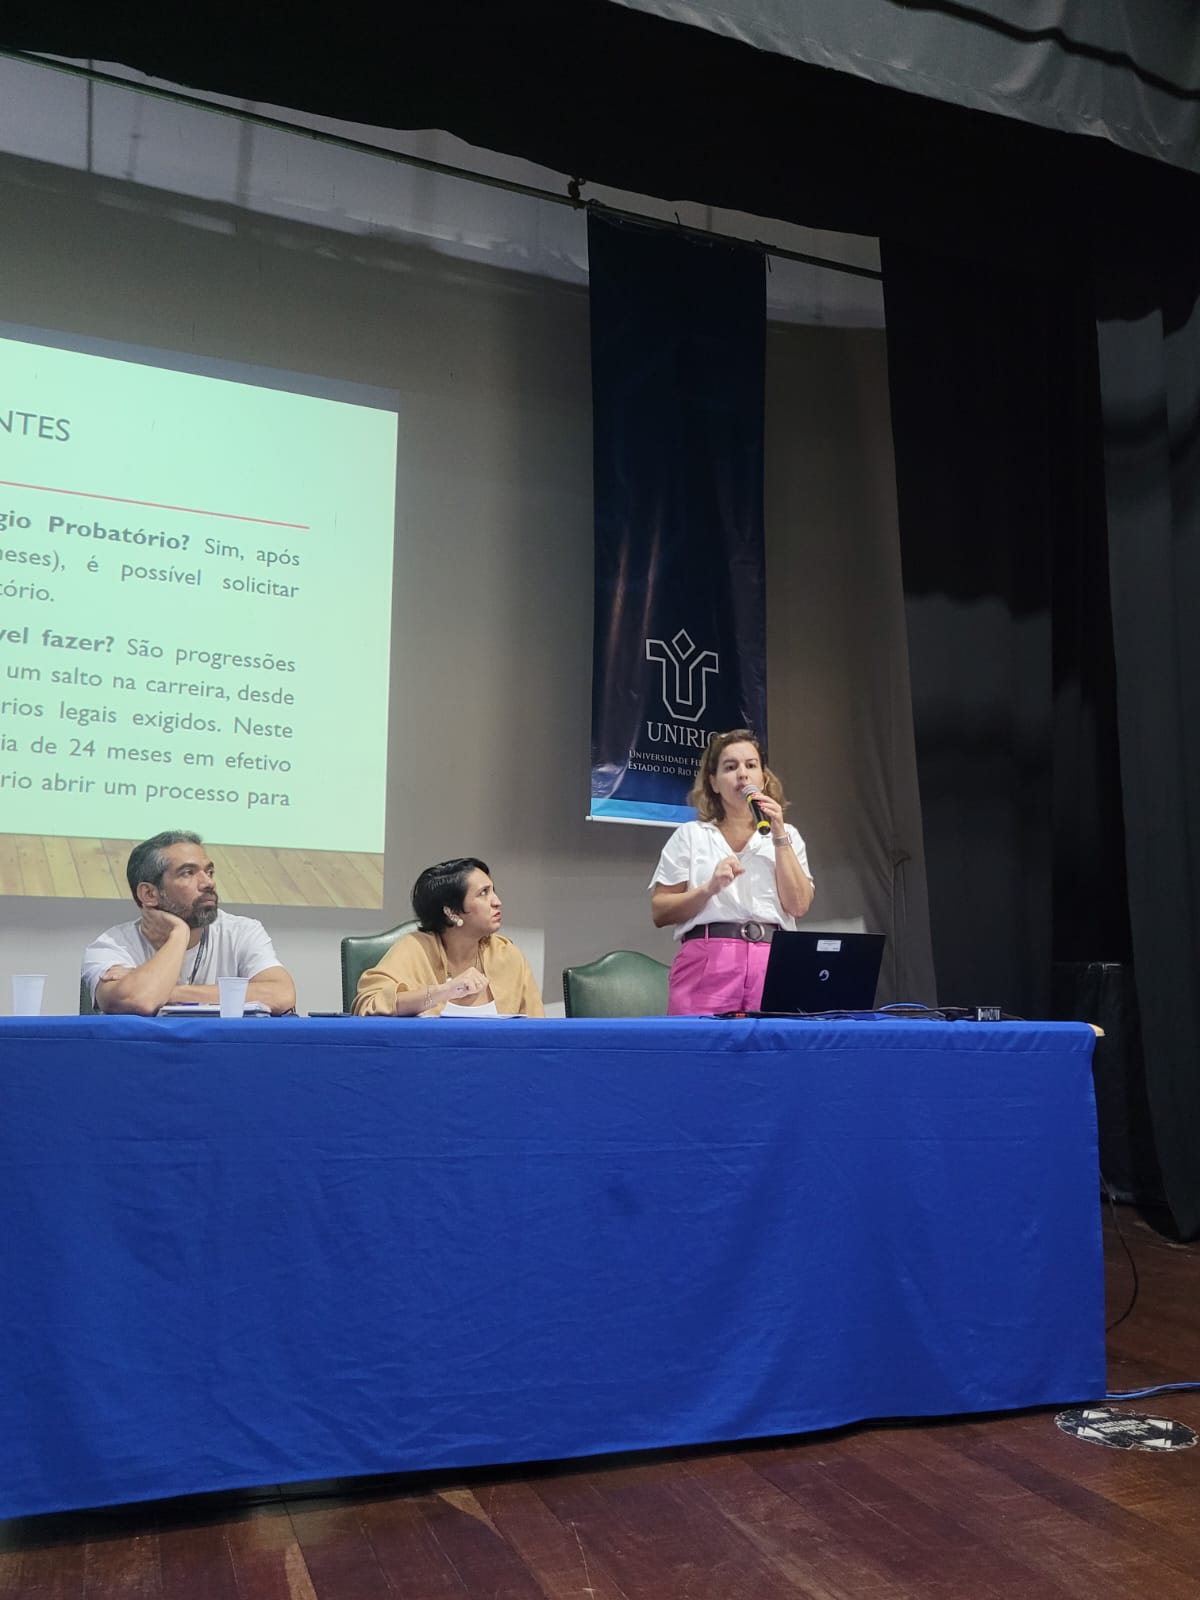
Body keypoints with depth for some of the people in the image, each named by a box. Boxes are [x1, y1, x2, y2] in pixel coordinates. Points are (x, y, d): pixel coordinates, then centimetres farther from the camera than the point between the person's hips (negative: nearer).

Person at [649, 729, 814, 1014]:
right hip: (708, 962, -1)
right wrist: (709, 889, -11)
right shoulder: (691, 835, 11)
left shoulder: (786, 835, 17)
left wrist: (779, 837, -1)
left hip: (772, 962, 2)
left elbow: (798, 905, 3)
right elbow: (659, 912, 4)